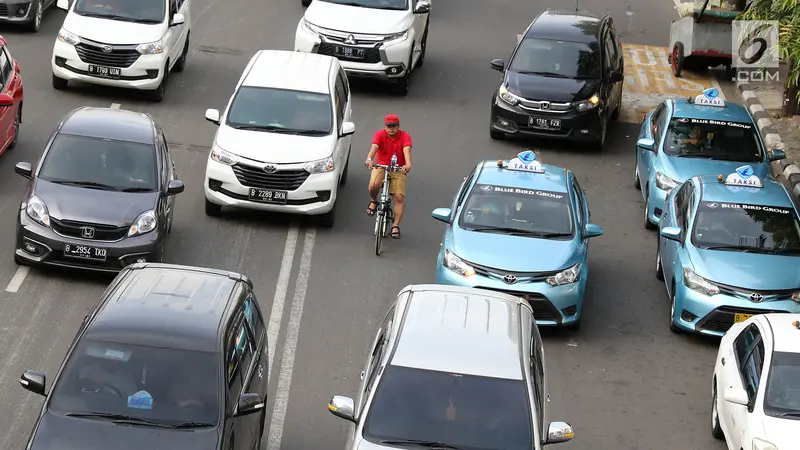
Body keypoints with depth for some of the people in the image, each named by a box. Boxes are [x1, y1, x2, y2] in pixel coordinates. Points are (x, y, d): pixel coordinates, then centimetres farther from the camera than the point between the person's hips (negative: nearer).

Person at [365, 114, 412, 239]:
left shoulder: (405, 136, -9)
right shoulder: (379, 134, -8)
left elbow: (406, 150, -27)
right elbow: (374, 147, -26)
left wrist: (408, 164, -46)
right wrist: (369, 159, -47)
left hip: (398, 169, 0)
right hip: (381, 166, 0)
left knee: (399, 197, -10)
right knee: (374, 185, -30)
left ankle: (395, 226, 0)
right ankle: (373, 201, 4)